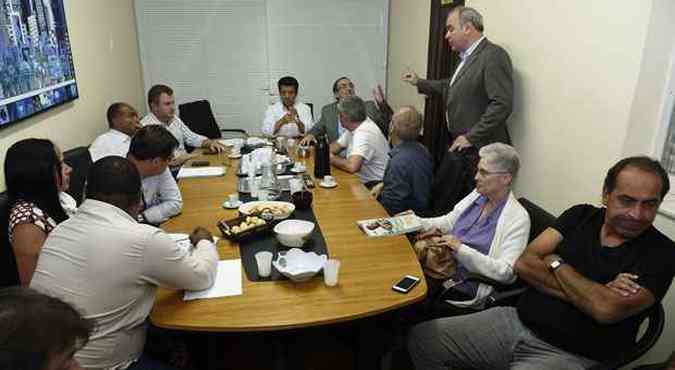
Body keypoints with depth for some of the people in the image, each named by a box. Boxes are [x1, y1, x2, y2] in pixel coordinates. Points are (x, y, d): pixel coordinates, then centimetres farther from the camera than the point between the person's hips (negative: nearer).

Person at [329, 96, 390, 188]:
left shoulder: (364, 133, -23)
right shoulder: (354, 126, 6)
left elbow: (352, 167, -34)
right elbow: (336, 146, 19)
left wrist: (331, 158, -15)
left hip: (374, 186, -9)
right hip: (362, 182, 9)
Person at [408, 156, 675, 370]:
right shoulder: (581, 216, 6)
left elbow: (606, 310, -23)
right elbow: (524, 264, -4)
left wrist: (556, 263, -8)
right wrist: (590, 293, -14)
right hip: (517, 322, 5)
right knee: (422, 338, -3)